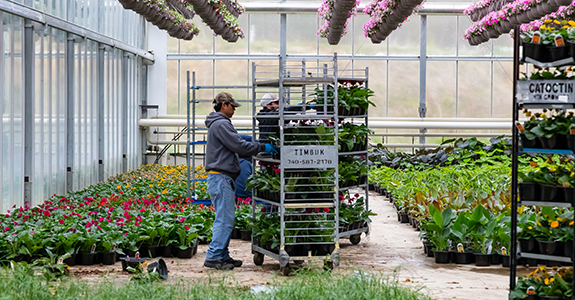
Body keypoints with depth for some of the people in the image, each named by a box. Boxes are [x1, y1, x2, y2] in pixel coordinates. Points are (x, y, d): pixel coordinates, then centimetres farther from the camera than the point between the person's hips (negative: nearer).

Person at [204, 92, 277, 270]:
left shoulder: (219, 124, 22)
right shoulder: (221, 124, -12)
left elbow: (235, 149, 24)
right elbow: (239, 146, -17)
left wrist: (258, 149, 19)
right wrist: (262, 148, -8)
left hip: (222, 178, 11)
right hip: (221, 177, -11)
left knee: (225, 219, 12)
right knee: (225, 219, -11)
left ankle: (223, 256, 15)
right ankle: (213, 257, -11)